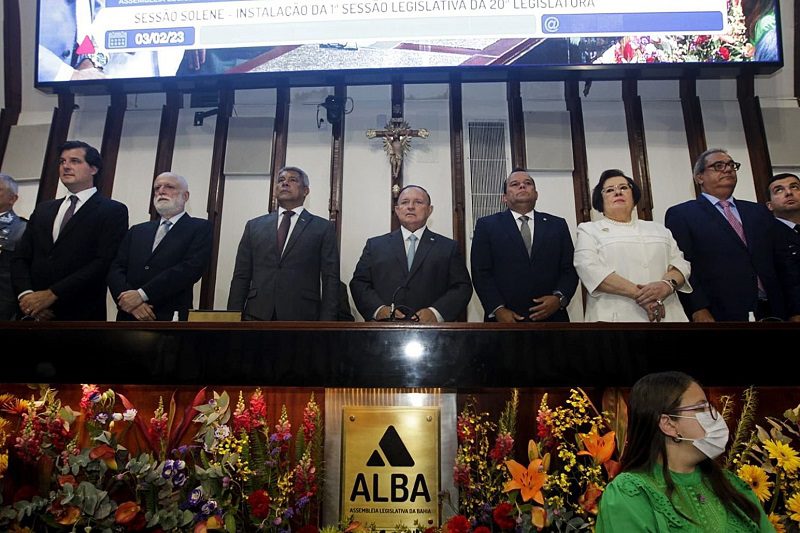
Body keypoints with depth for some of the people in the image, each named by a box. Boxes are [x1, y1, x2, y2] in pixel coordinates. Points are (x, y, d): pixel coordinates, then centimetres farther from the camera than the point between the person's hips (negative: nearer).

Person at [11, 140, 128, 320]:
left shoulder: (113, 211, -3)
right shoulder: (43, 209, 16)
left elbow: (104, 262, -14)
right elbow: (20, 257, 10)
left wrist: (52, 294, -17)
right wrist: (26, 294, -9)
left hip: (79, 315, -5)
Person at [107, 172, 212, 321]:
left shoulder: (200, 228, -1)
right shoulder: (137, 231, 14)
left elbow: (190, 268, -14)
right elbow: (116, 269, 6)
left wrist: (142, 294, -17)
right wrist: (128, 299, -13)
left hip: (170, 317, -4)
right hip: (129, 317, 4)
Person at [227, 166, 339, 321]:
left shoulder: (323, 228, 6)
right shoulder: (254, 226, 14)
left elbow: (330, 280, 1)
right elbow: (241, 277, 11)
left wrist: (326, 323, -8)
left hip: (301, 317, -2)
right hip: (257, 315, 2)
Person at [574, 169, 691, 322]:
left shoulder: (658, 229, 18)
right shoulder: (589, 230, 5)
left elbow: (679, 263, 8)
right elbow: (589, 268, -11)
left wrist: (667, 284, -14)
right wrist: (637, 293, -19)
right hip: (616, 316, -3)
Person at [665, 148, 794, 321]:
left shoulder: (759, 212, 16)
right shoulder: (680, 214, -2)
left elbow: (779, 261, 13)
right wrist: (699, 311, -19)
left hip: (771, 313, 5)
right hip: (719, 315, -5)